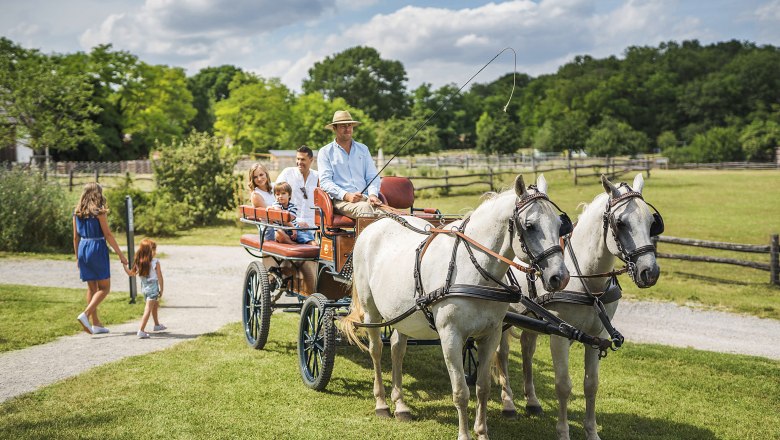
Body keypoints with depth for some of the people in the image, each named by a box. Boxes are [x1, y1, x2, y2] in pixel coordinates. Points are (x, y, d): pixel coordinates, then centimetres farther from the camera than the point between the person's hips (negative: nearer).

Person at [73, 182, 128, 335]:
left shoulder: (77, 212, 8)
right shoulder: (99, 211, -9)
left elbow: (76, 237, 11)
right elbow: (107, 234, -12)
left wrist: (77, 257, 19)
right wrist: (120, 254, -7)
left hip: (83, 249, 6)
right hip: (97, 248, -6)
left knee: (92, 288, 13)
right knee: (104, 288, 2)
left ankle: (96, 324, 15)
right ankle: (85, 314, -16)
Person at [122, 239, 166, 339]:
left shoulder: (138, 262, -1)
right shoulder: (155, 262, -13)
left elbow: (131, 273, 8)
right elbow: (159, 277, -10)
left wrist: (124, 265, 20)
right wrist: (161, 289, -1)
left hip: (144, 287, 7)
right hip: (153, 286, -7)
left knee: (155, 305, 28)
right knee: (148, 309, -8)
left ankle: (157, 325, 45)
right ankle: (141, 331, -16)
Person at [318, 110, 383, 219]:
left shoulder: (363, 149, 25)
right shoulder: (325, 152, 13)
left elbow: (372, 177, 20)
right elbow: (325, 181, 2)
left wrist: (373, 194, -4)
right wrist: (347, 196, -14)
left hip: (365, 198, 3)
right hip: (341, 200, -3)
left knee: (380, 209, -34)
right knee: (364, 207, -38)